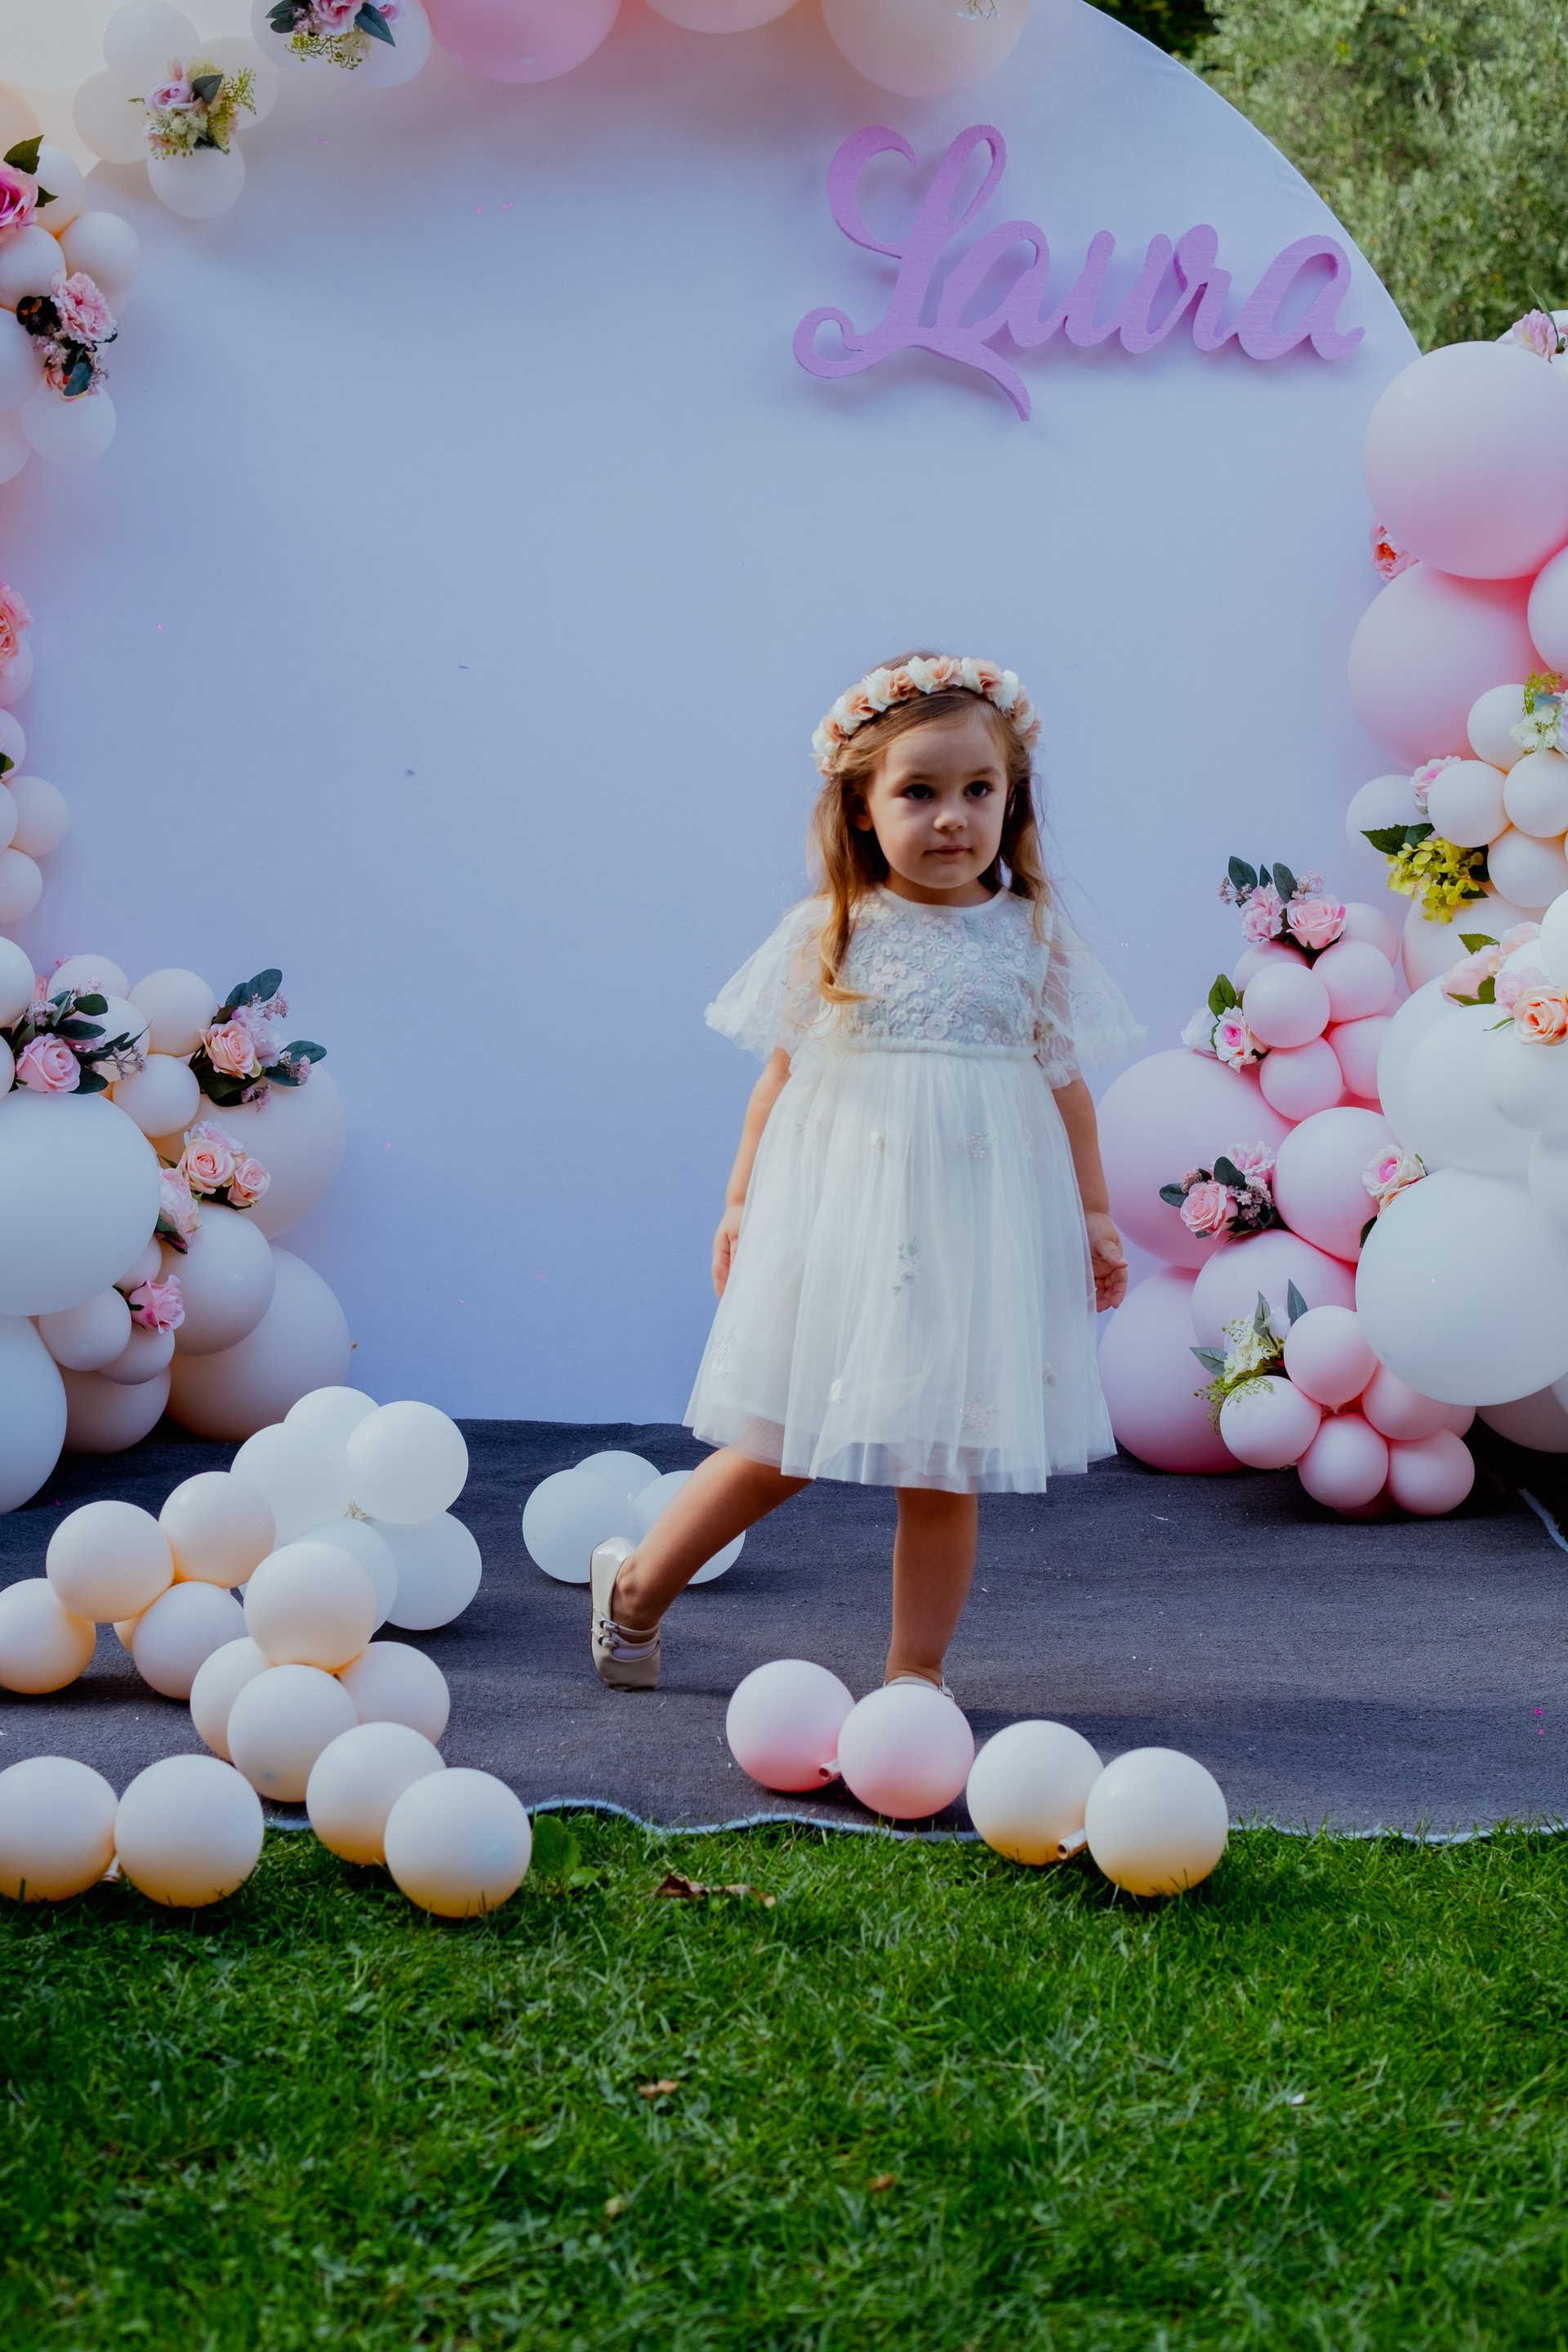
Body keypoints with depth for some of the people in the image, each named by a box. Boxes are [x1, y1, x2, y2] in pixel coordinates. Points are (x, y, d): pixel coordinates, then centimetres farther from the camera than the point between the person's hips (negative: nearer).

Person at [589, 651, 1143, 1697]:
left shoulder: (1035, 937, 2)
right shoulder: (828, 934, -2)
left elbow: (1066, 1084, 8)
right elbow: (780, 1077, 5)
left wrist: (1095, 1216, 10)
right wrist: (741, 1202, 6)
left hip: (978, 1225, 1)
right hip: (841, 1215, -1)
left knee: (944, 1470, 5)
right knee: (781, 1451, 7)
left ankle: (916, 1671, 16)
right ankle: (638, 1583, 27)